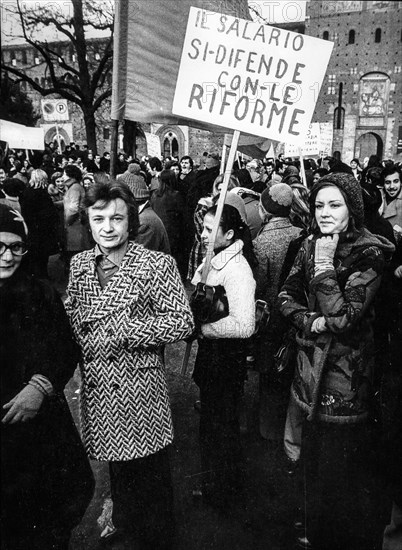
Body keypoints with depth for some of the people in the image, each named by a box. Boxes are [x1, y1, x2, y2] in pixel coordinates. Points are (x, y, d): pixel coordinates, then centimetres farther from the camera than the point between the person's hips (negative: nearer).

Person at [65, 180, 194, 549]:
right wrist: (84, 342, -8)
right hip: (95, 385, 5)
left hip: (140, 384, -5)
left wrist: (119, 329, -22)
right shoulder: (78, 264, 4)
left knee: (151, 474, 12)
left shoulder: (157, 264, -13)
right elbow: (70, 319, 13)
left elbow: (182, 321, -16)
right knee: (116, 467, 25)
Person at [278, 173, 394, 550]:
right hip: (311, 367, 6)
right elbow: (286, 295, 5)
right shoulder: (311, 245, 4)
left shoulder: (368, 254, -15)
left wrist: (324, 265, -22)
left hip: (346, 374, -6)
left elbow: (343, 317, -21)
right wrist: (309, 320, -13)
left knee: (339, 468, 6)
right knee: (312, 458, 21)